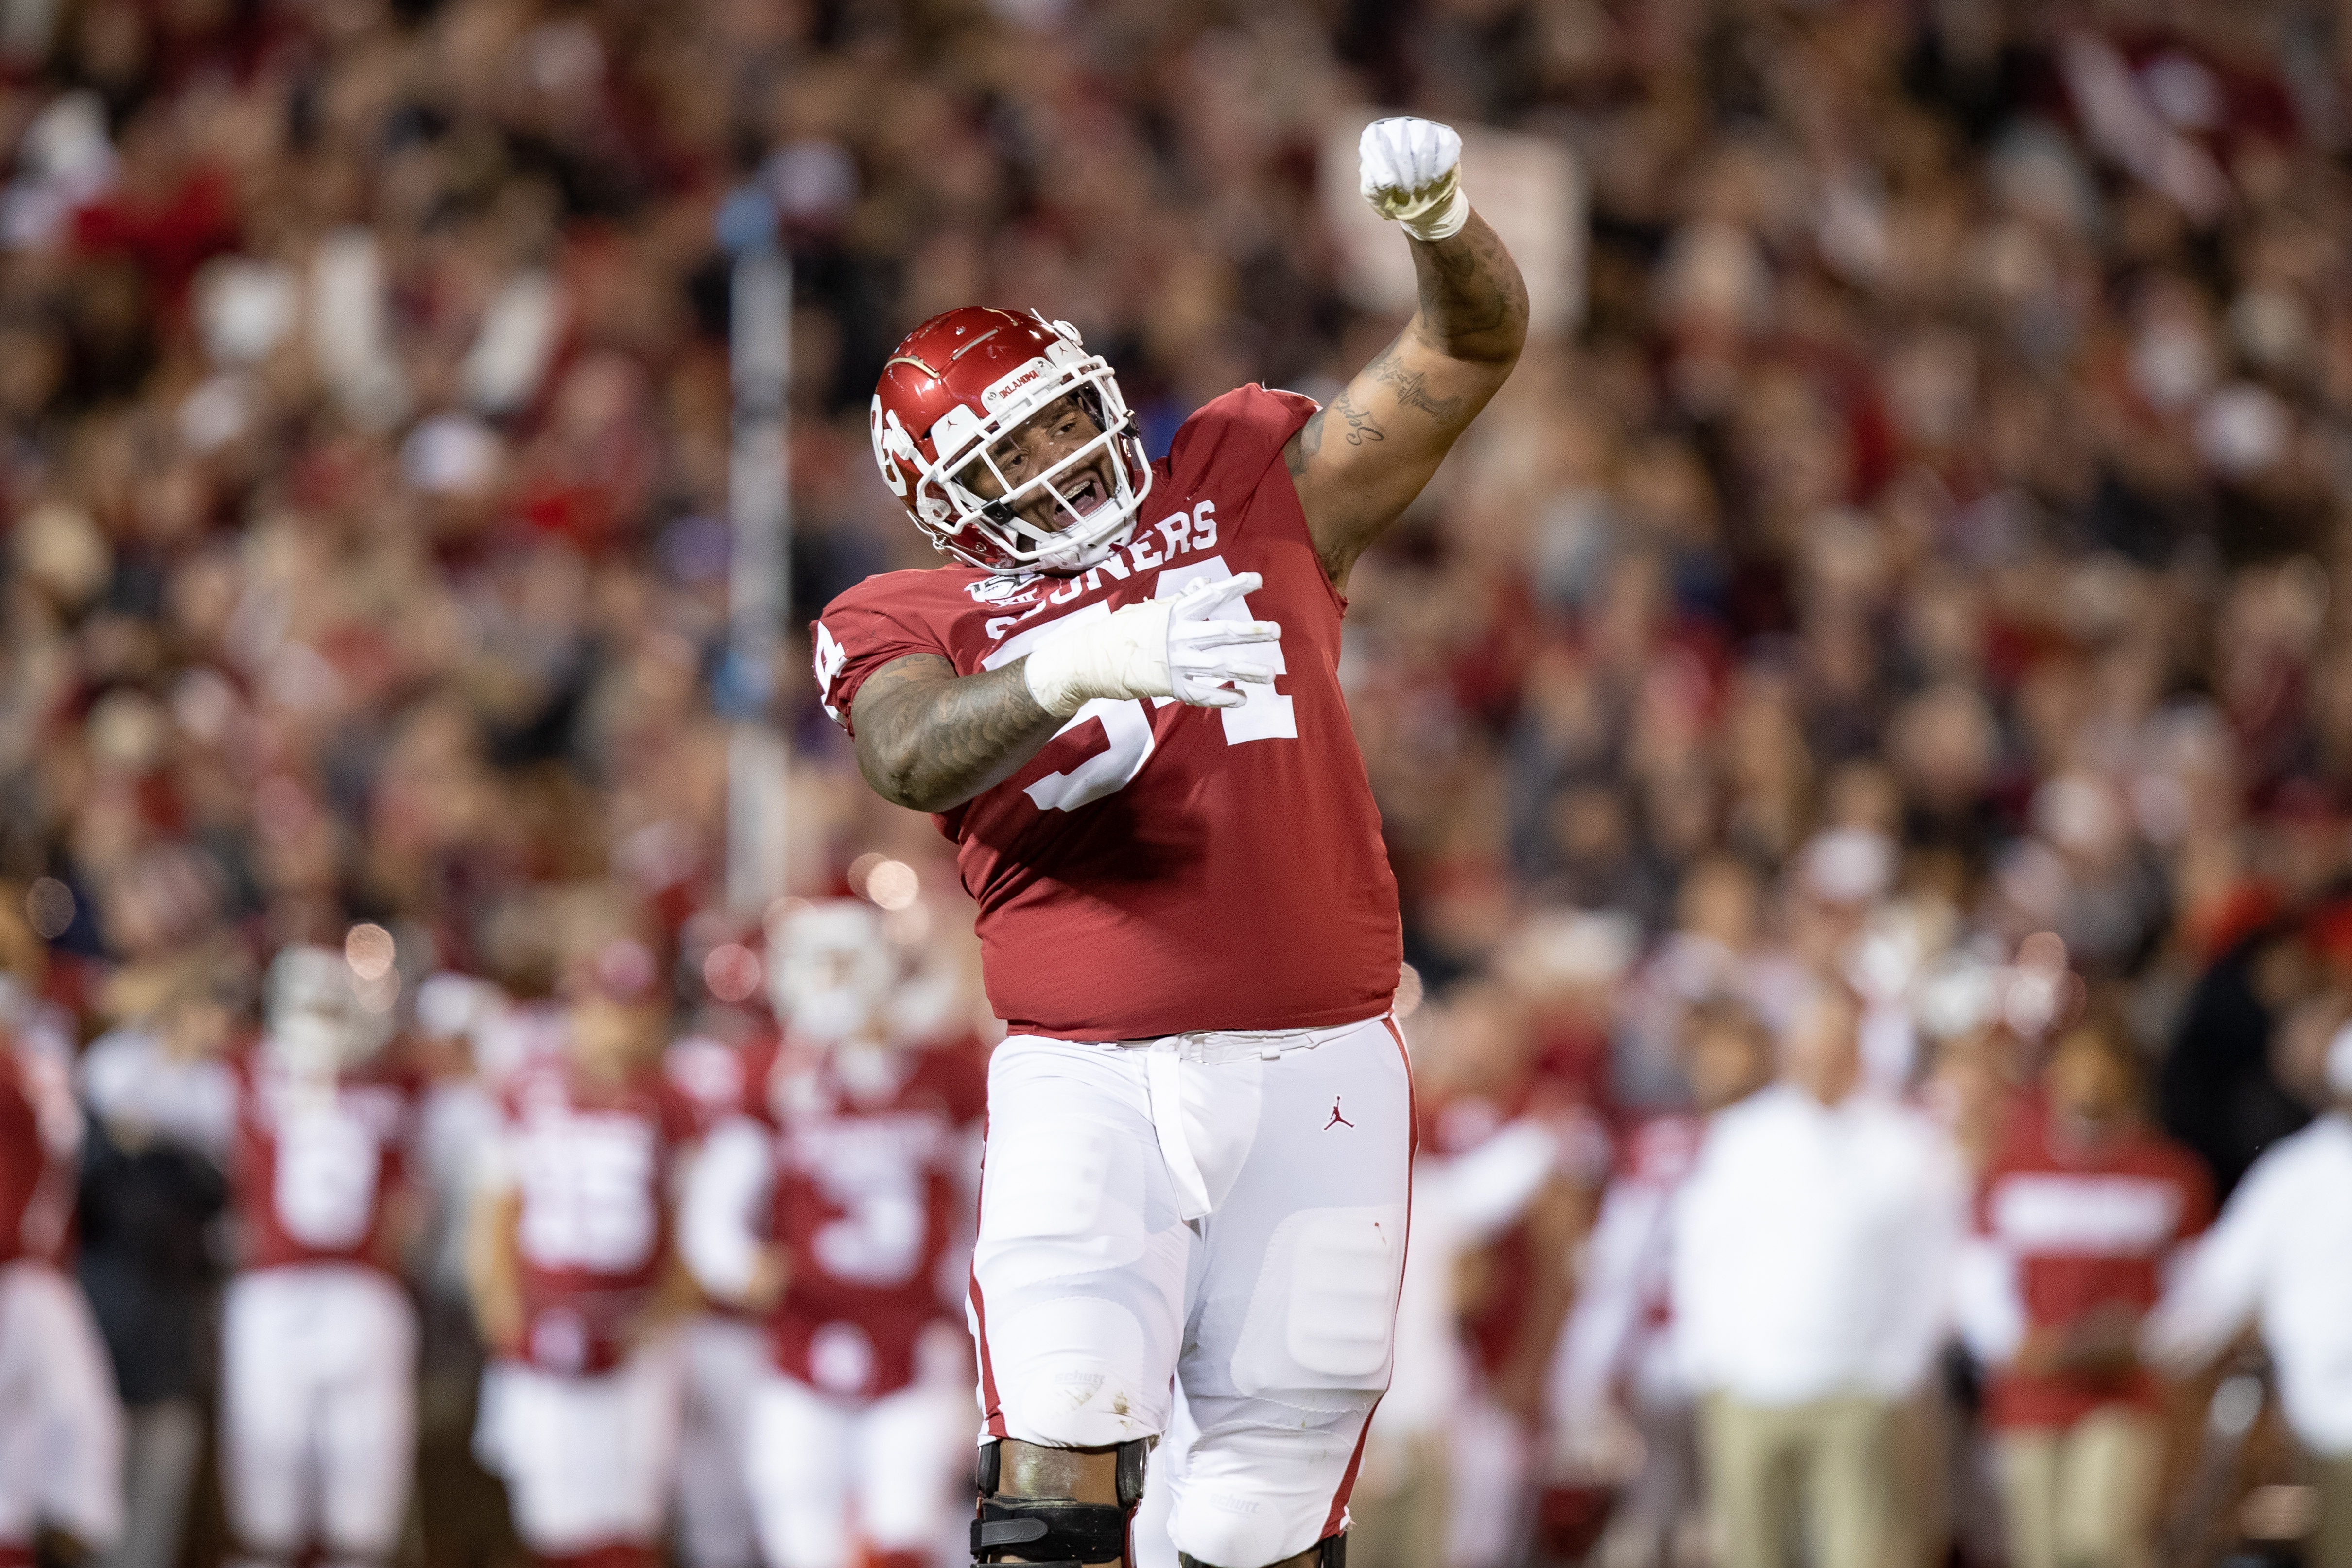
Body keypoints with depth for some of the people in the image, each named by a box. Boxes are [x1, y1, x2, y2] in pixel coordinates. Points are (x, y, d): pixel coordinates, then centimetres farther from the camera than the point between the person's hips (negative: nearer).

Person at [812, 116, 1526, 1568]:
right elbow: (917, 757, -17)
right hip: (1091, 1079, -2)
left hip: (1315, 1068, 2)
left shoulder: (1252, 493, 12)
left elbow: (1471, 353, 6)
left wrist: (1442, 223, -17)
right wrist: (1085, 666, -35)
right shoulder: (917, 625, 6)